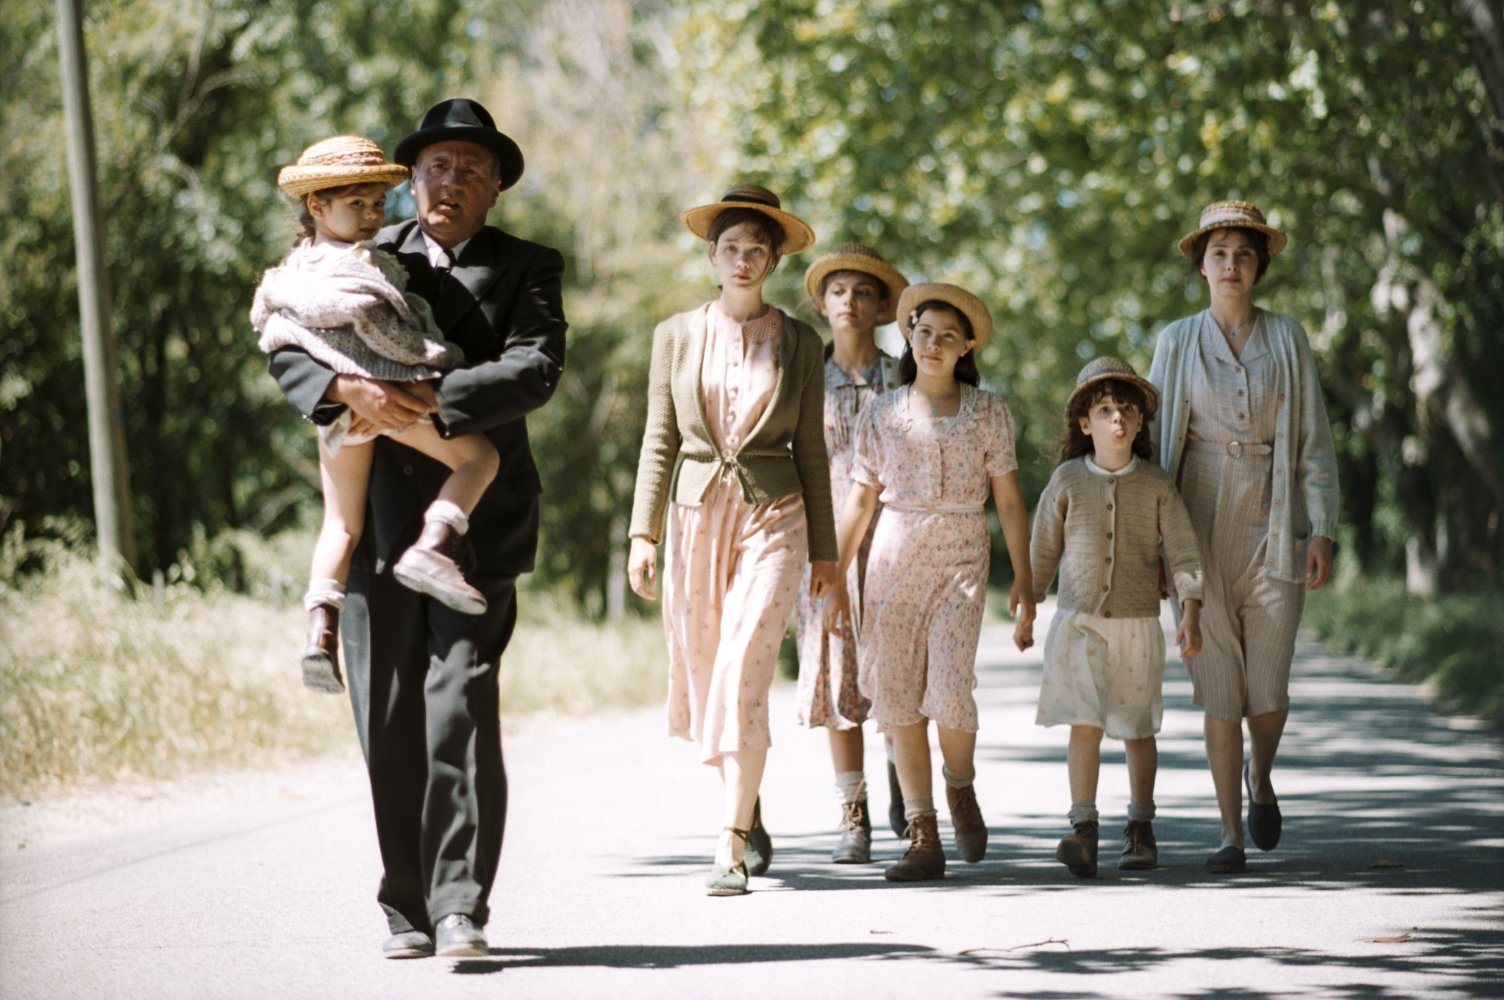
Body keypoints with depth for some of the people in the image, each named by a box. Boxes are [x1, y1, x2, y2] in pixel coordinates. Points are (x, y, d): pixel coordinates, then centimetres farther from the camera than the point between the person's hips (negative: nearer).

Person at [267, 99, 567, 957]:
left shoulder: (527, 270, 6)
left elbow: (535, 371, -11)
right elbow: (288, 349, 2)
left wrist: (430, 400, -23)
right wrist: (349, 389, -19)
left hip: (477, 521, -2)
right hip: (378, 516, 2)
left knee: (462, 702, -13)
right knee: (389, 718, 2)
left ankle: (461, 906, -9)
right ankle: (408, 909, 10)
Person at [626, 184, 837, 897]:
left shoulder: (799, 344, 5)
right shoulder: (677, 335, 7)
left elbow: (810, 450, 8)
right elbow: (659, 441, 7)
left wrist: (824, 549, 7)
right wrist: (643, 533, -1)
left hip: (774, 518, -2)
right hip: (696, 514, 2)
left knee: (743, 674, -16)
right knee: (703, 677, 7)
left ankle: (731, 849, -17)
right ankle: (749, 816, 31)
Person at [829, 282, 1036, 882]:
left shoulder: (988, 412, 4)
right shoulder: (882, 414, 7)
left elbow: (1009, 500, 4)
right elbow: (859, 501, 10)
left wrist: (1023, 580, 0)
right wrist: (836, 580, 6)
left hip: (962, 559, -2)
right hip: (894, 557, 2)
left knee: (948, 690, -17)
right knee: (899, 697, -3)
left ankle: (960, 788, 14)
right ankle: (923, 839, 3)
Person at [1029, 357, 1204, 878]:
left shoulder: (1157, 485, -2)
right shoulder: (1067, 481, -1)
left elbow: (1183, 550, -6)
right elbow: (1043, 550, 8)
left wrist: (1191, 614, -17)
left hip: (1137, 622, 1)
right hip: (1079, 620, -1)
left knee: (1137, 729, 11)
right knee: (1085, 723, -13)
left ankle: (1140, 827, 26)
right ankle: (1084, 834, -17)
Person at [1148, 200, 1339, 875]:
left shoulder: (1288, 339, 5)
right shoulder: (1177, 342, 5)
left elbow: (1314, 439, 4)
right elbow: (1156, 440, 7)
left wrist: (1322, 530, -4)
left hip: (1274, 528, 0)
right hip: (1202, 530, 0)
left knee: (1268, 689, -2)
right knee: (1218, 687, -3)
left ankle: (1260, 780, 29)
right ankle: (1231, 832, 5)